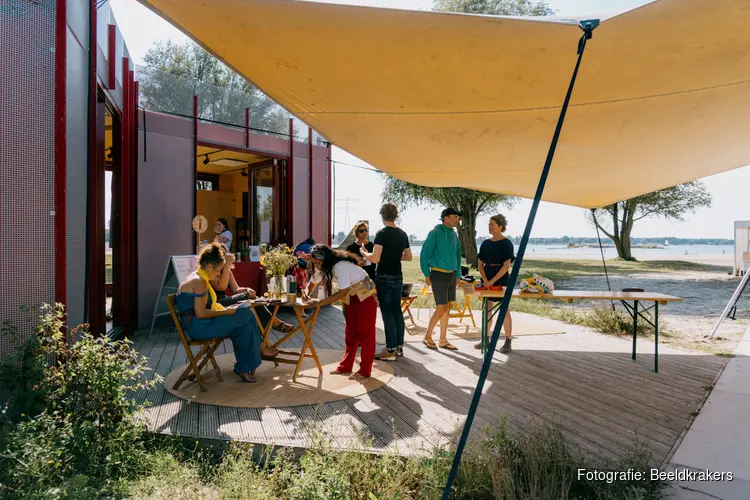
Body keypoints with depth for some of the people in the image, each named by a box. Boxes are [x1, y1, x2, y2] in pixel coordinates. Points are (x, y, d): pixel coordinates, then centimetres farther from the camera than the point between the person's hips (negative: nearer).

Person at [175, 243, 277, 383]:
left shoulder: (197, 278, 17)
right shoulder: (199, 282, -17)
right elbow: (200, 313, -23)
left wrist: (225, 309, 8)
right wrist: (226, 312, -15)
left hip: (197, 325, 10)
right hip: (198, 326, -10)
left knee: (246, 327, -4)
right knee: (245, 314, -14)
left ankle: (244, 368, -1)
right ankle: (260, 348, 6)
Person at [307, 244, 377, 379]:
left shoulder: (341, 266, -29)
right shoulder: (328, 266, -3)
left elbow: (342, 292, -28)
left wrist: (320, 302, -27)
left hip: (365, 296, -9)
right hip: (351, 298, 9)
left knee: (365, 333, -3)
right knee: (350, 333, 11)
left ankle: (365, 371, 3)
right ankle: (345, 366, 18)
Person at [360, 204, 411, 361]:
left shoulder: (382, 233, -14)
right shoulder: (403, 234, 8)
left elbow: (375, 258, -20)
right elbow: (408, 256, 16)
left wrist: (363, 252, -3)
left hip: (384, 278, -7)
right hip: (398, 277, 7)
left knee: (387, 313, -2)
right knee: (397, 311, 13)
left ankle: (391, 350, 2)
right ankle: (399, 347, 19)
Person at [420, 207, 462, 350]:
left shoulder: (454, 234, 10)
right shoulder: (435, 233, -10)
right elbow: (424, 254, -10)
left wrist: (458, 275, 14)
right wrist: (427, 274, -11)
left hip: (451, 275, 7)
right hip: (439, 274, -7)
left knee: (447, 308, 9)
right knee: (441, 308, -7)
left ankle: (443, 340, 17)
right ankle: (427, 336, 9)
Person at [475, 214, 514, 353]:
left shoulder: (506, 243, -6)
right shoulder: (485, 244, 9)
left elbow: (506, 265, -12)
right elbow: (480, 264, 8)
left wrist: (492, 281, -16)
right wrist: (485, 280, -7)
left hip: (501, 279, -5)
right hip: (486, 280, 5)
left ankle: (508, 342, 3)